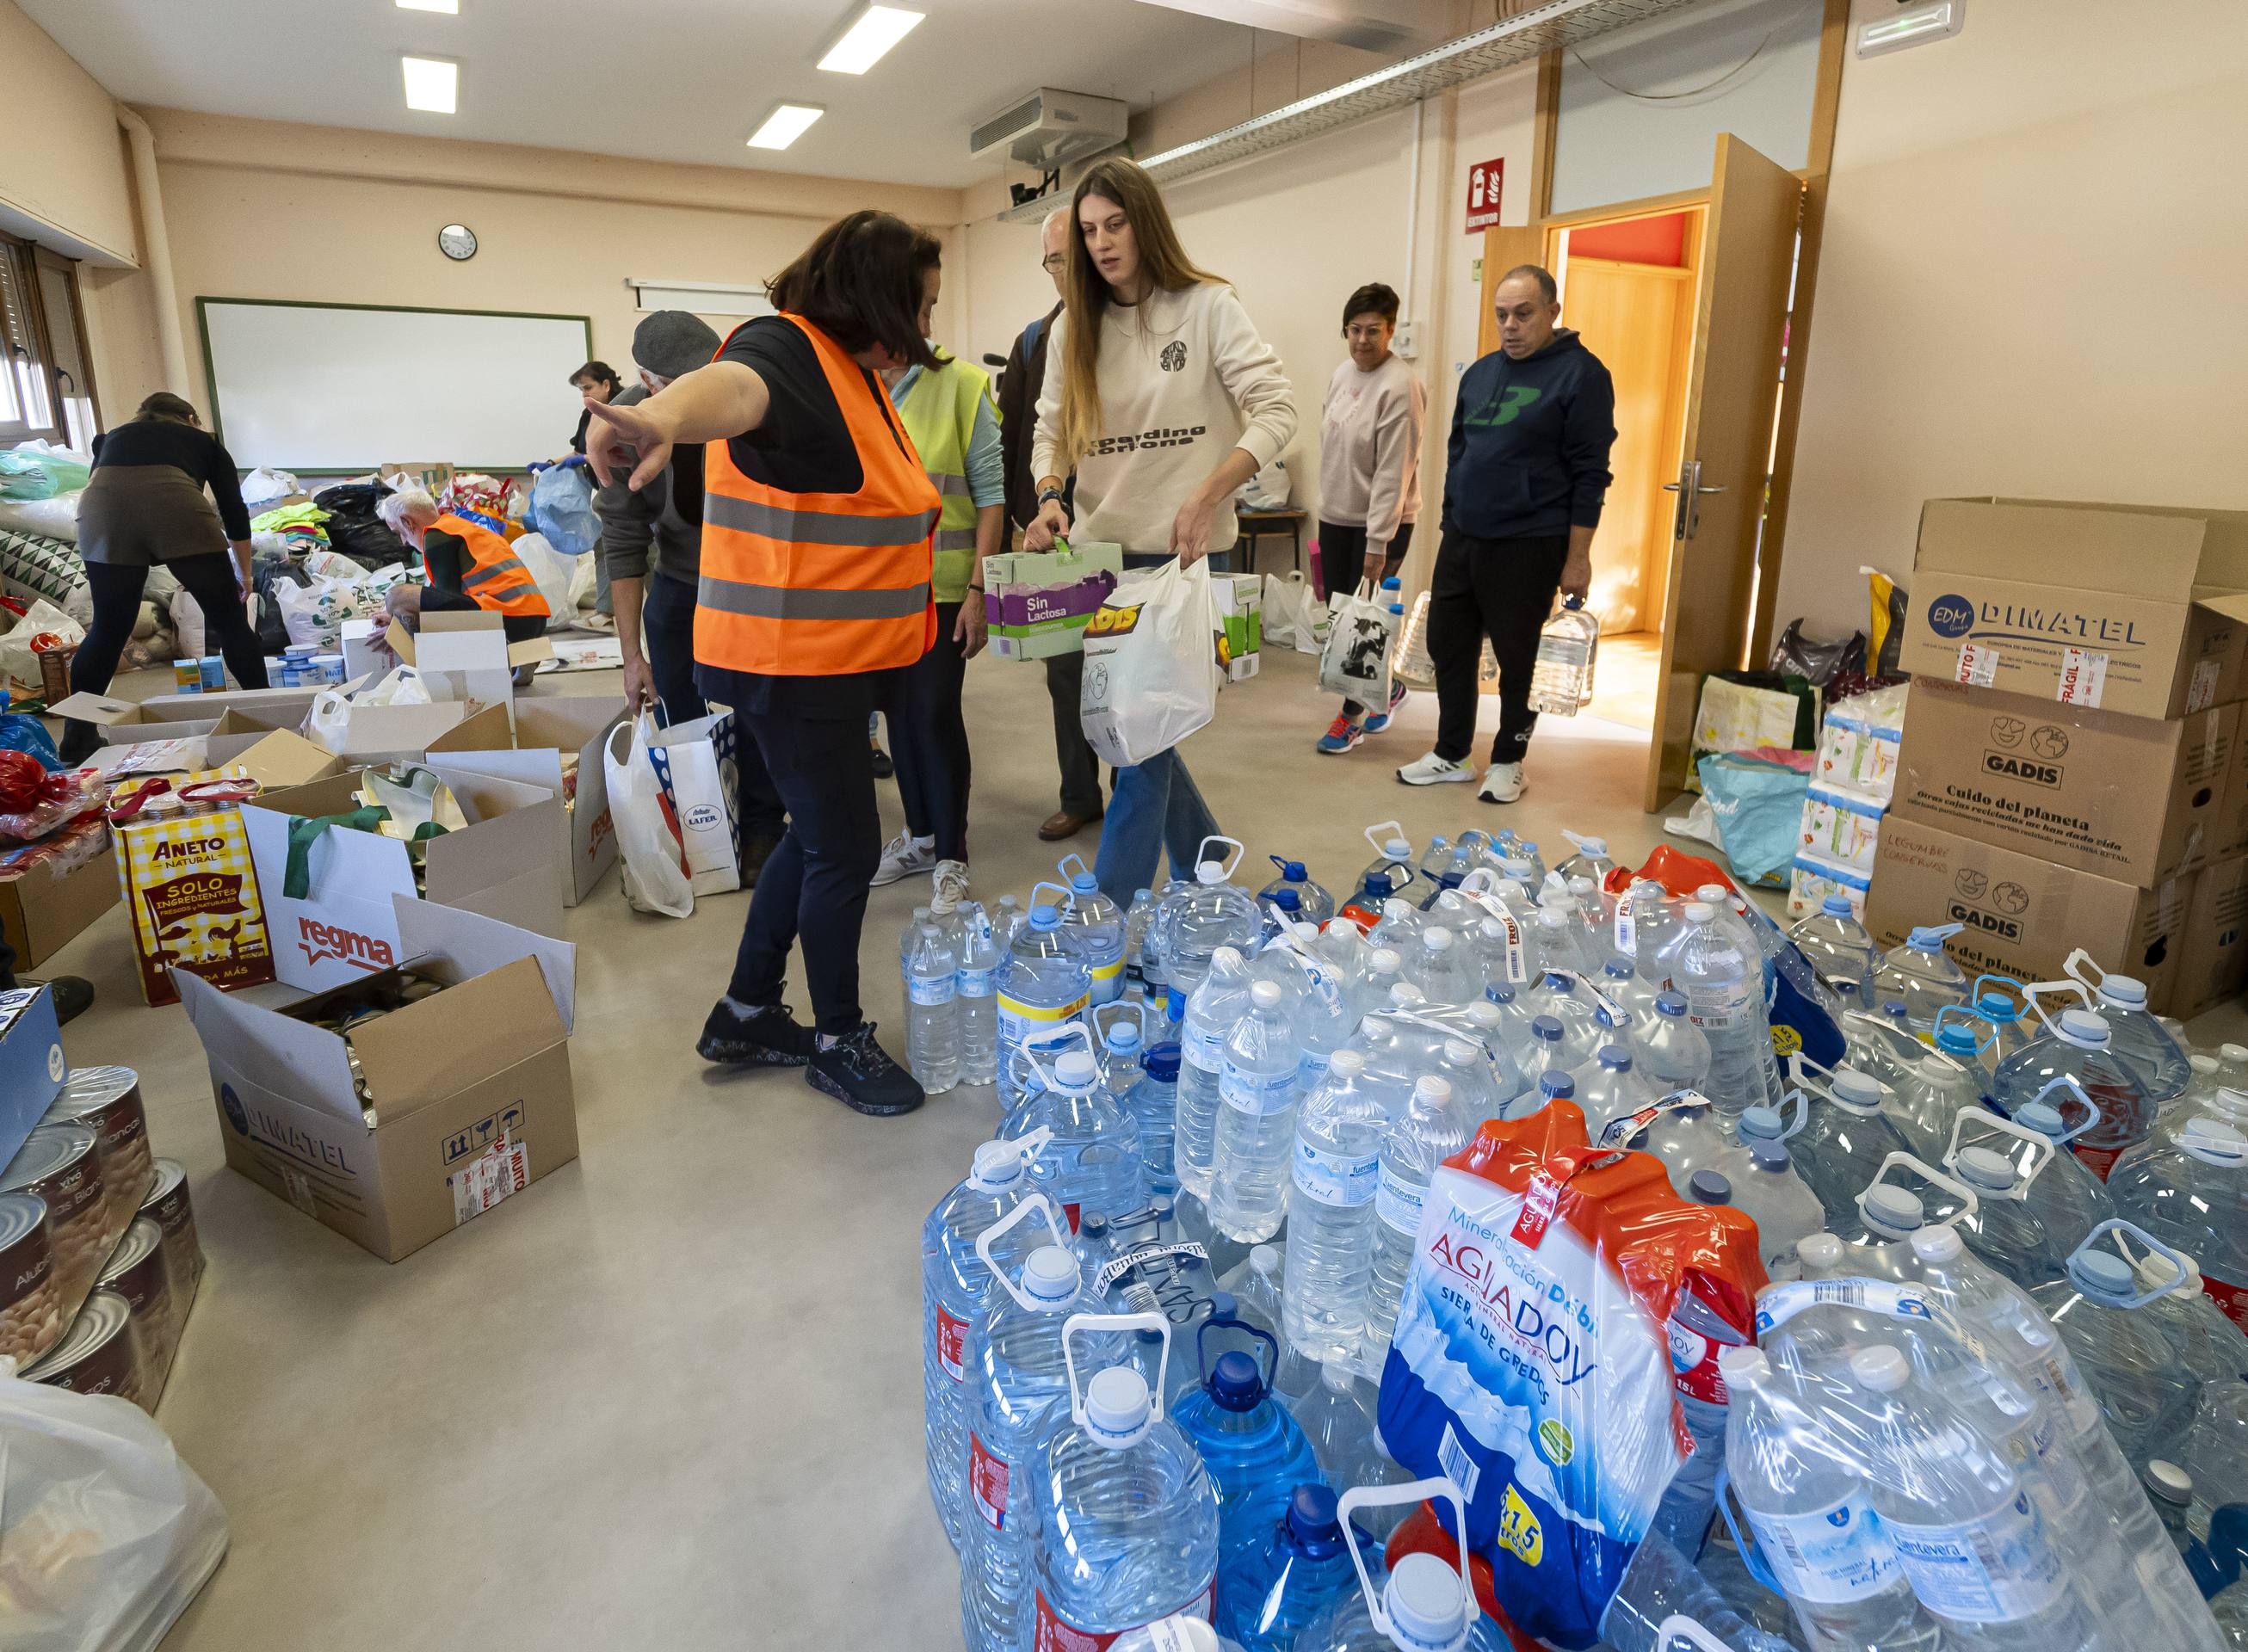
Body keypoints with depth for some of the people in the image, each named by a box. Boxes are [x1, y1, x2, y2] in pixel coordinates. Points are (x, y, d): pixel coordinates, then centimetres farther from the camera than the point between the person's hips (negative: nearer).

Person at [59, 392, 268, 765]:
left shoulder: (112, 436, 37)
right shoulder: (204, 440, 31)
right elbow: (234, 511, 27)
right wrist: (244, 574, 36)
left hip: (100, 507, 3)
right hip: (174, 502, -3)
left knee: (108, 629, 15)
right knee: (229, 620, 10)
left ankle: (77, 737, 21)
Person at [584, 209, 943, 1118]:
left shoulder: (853, 371, 14)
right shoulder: (785, 350, -17)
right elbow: (733, 386, -42)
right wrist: (667, 414, -63)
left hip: (835, 658, 10)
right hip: (787, 660, -10)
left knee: (818, 833, 18)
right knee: (845, 848, 0)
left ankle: (745, 1016, 33)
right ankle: (839, 1040, 20)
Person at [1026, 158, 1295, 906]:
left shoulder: (1208, 306, -3)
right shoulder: (1074, 327, 10)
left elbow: (1276, 411, -9)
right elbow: (1051, 432, 11)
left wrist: (1208, 496, -20)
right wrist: (1050, 497, -10)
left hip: (1182, 553, -5)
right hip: (1100, 552, 5)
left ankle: (1107, 915, 4)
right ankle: (1207, 865, 32)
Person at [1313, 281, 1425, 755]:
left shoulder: (1399, 387, -18)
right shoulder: (1342, 374, 7)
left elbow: (1393, 474, -21)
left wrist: (1377, 543, -22)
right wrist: (1326, 506, 18)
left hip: (1381, 523, -8)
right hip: (1335, 518, 8)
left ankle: (1353, 714, 10)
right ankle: (1385, 689, 31)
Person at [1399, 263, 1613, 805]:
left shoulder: (1580, 373, -7)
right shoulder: (1480, 373, 12)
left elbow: (1590, 473, -10)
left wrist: (1577, 557, -14)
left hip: (1527, 546, -6)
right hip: (1461, 538, 6)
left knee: (1518, 659, 4)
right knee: (1447, 647, 9)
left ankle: (1508, 761, 20)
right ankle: (1451, 755, 23)